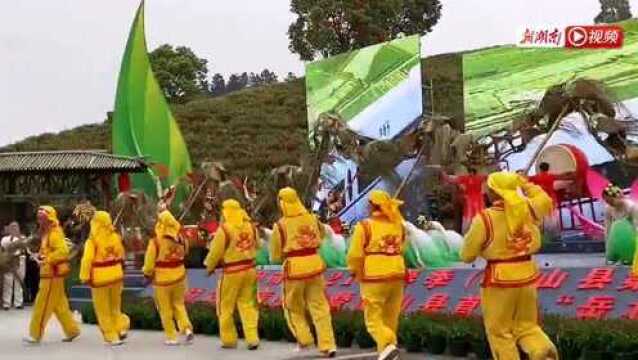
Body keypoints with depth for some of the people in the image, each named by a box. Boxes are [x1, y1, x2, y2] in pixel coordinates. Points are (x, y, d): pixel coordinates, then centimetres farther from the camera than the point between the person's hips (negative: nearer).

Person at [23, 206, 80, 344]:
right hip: (48, 273, 10)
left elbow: (63, 251, -26)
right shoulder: (46, 233, 14)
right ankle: (72, 330, 18)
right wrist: (40, 255, 5)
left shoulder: (54, 233, -15)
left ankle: (36, 334, 3)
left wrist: (47, 259, -26)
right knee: (59, 304, 13)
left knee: (43, 304, -3)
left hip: (53, 274, -10)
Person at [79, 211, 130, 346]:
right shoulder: (115, 236, 0)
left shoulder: (93, 240, -15)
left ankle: (112, 337, 9)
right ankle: (121, 327, 6)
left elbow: (87, 260, -16)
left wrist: (85, 277, -7)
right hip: (116, 275, 4)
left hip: (100, 277, -4)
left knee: (104, 310, 8)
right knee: (115, 306, 21)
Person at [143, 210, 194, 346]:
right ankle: (187, 328, 2)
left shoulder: (155, 242, -18)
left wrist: (147, 273, 6)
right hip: (179, 276, 4)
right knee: (179, 304, 19)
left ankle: (172, 337, 12)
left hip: (162, 278, -4)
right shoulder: (180, 239, -6)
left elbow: (150, 262, -12)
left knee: (166, 309, 10)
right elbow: (185, 252, 11)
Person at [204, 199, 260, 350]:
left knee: (226, 307, 11)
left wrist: (210, 267, 9)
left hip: (232, 273, -5)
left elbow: (215, 251, -9)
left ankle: (229, 340, 18)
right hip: (250, 269, 5)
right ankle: (252, 339, 5)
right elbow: (256, 246, 12)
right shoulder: (250, 226, 1)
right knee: (247, 304, 12)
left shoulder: (224, 229, -15)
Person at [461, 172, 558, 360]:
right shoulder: (528, 209, -1)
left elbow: (467, 256, -5)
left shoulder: (484, 219, -14)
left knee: (500, 332, 8)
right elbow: (545, 200, 24)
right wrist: (524, 184, 29)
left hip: (499, 280, -5)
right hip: (527, 276, 5)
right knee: (526, 326, 16)